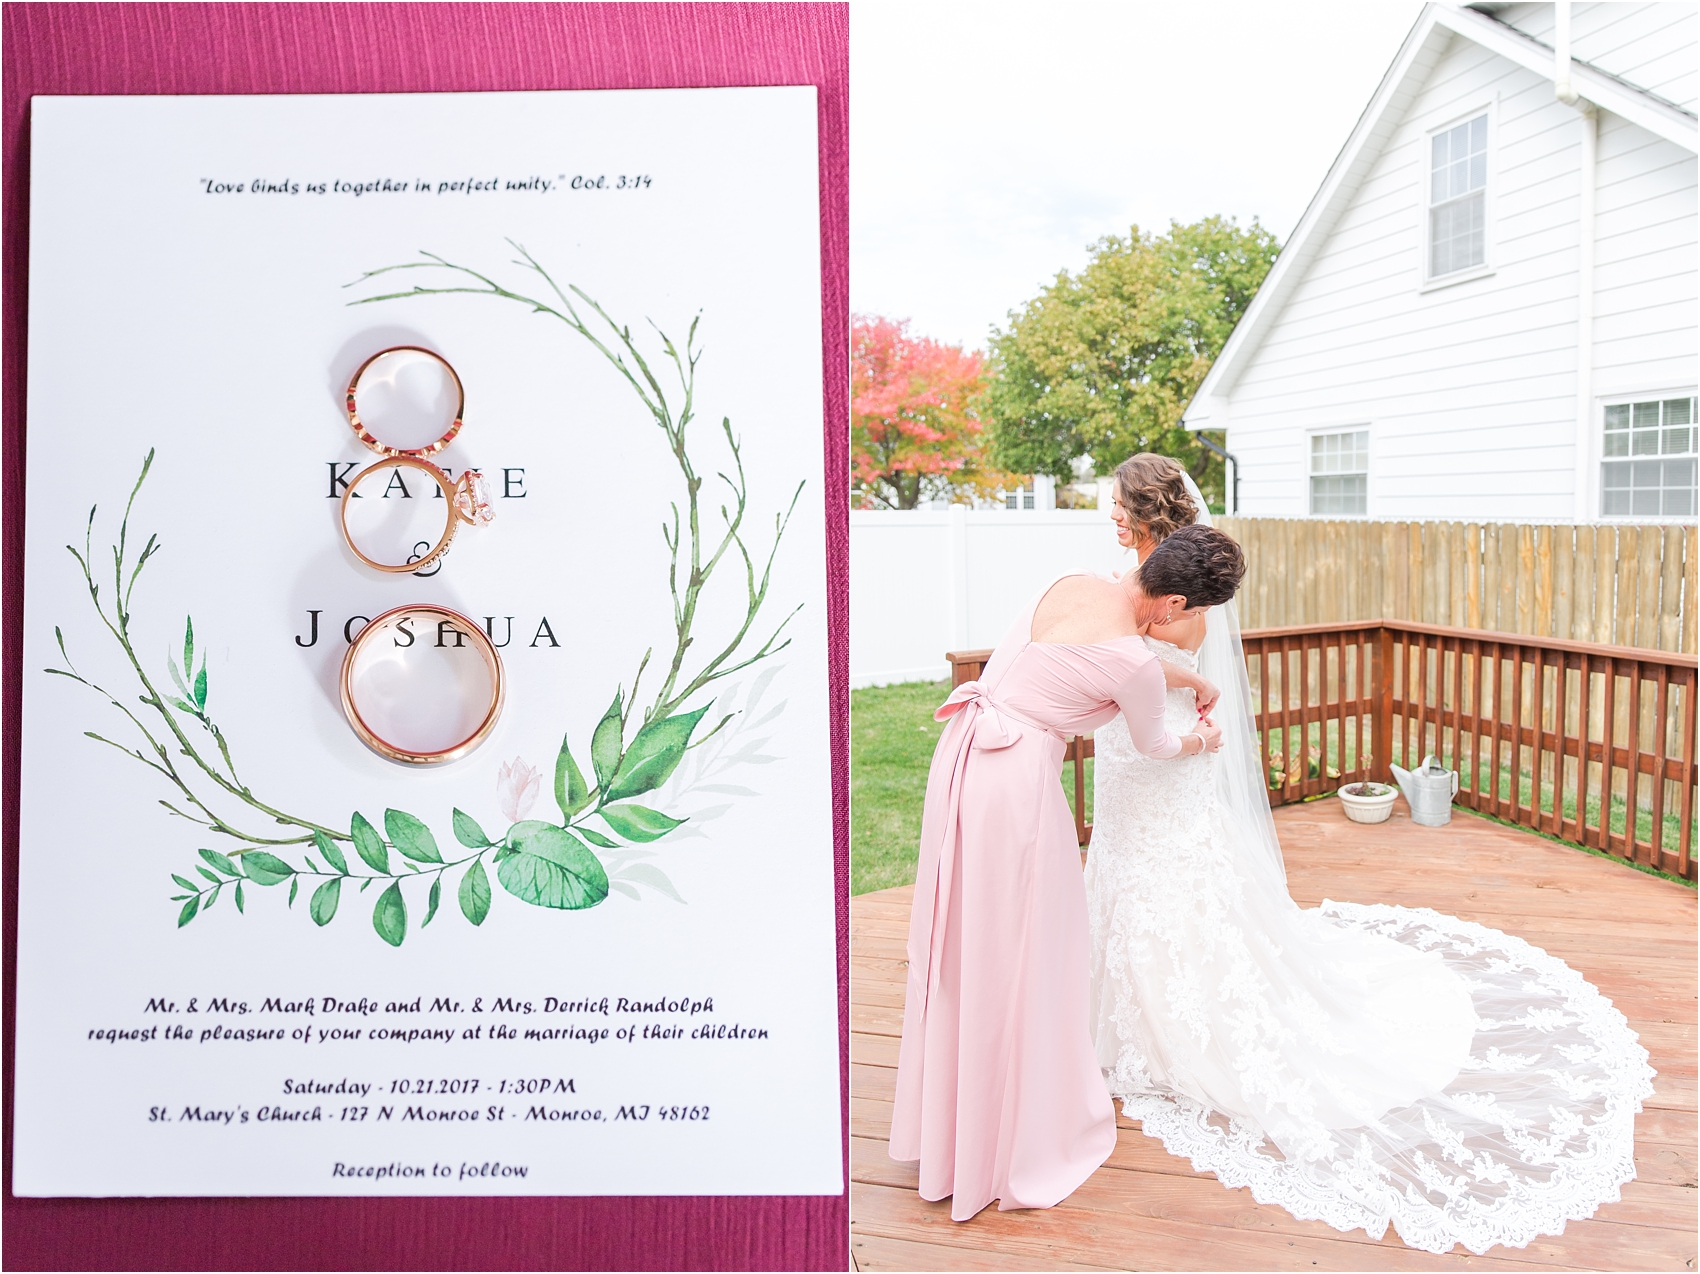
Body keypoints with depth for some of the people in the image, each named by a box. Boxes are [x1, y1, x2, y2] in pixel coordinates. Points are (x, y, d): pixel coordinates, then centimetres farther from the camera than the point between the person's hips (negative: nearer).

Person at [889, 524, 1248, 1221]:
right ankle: (1023, 1134, 25)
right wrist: (1200, 740, 27)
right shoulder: (1133, 665, -16)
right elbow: (1152, 743, 6)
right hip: (1016, 780, -9)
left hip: (961, 757, 9)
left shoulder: (1073, 582, 5)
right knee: (1020, 952, 7)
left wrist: (1188, 678, 35)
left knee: (961, 944, 20)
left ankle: (948, 1118, 39)